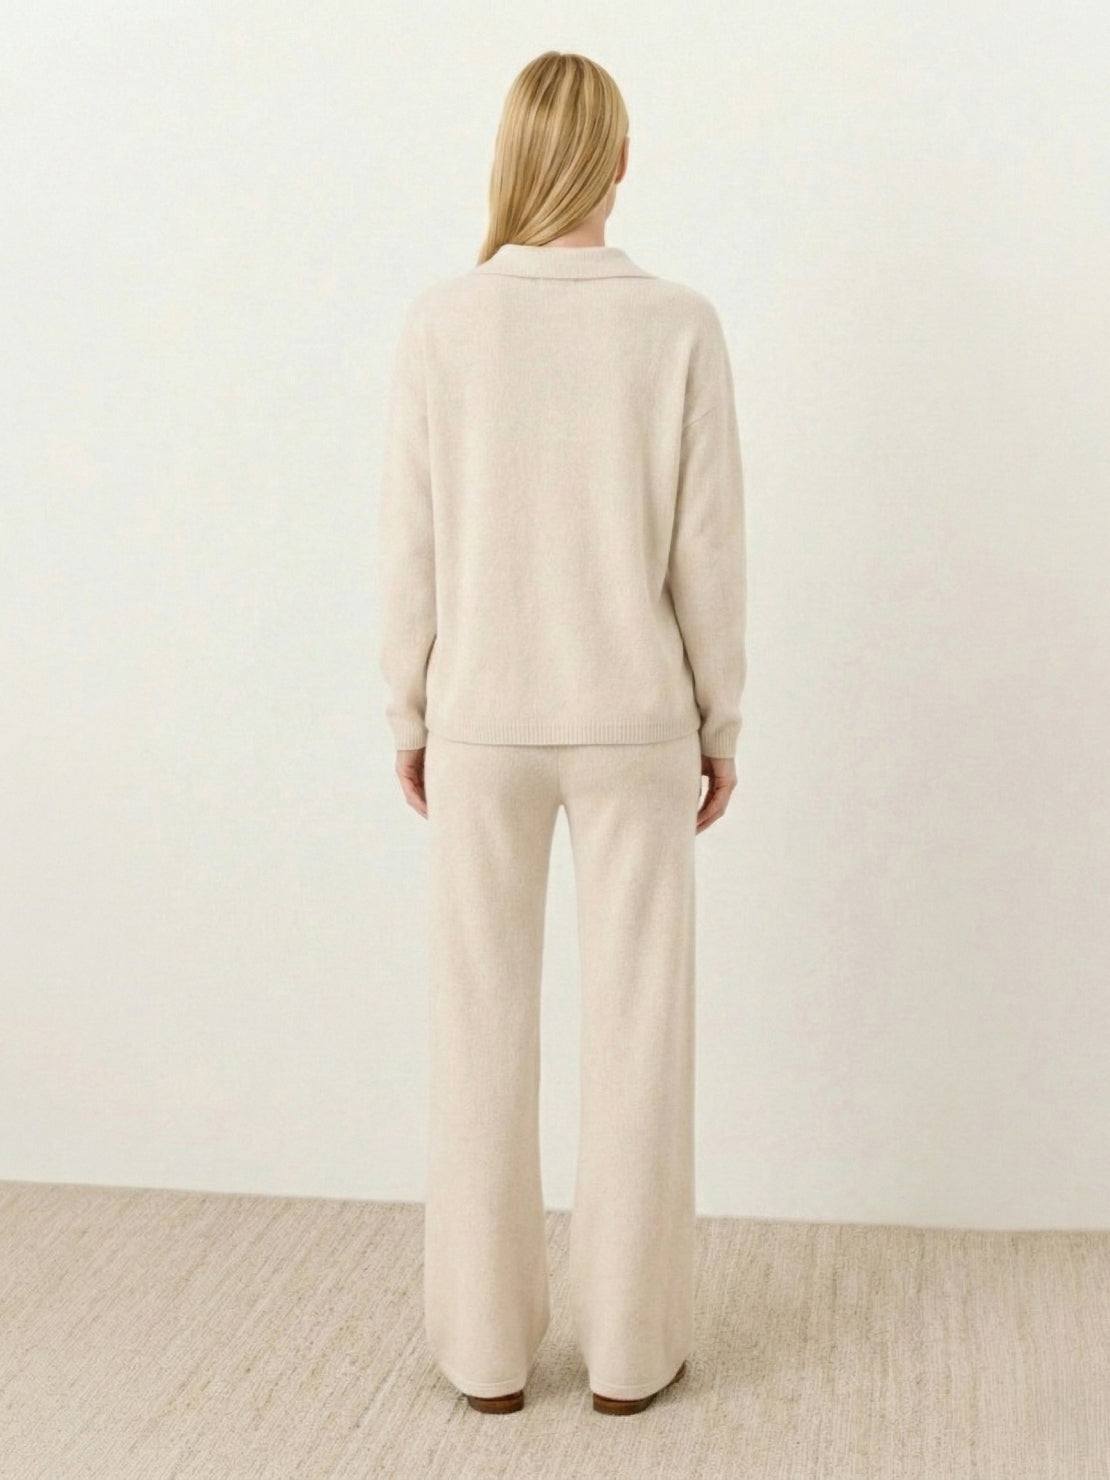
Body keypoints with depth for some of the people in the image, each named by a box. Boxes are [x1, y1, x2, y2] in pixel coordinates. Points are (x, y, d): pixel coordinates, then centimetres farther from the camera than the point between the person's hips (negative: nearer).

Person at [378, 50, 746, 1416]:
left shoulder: (441, 324, -8)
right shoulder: (679, 328, -8)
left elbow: (412, 547, -5)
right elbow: (707, 551, -5)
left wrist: (408, 714, 8)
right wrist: (720, 721, 7)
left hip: (483, 722, 1)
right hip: (629, 721, 0)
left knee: (484, 1027, 11)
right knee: (636, 1027, 10)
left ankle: (488, 1341, 21)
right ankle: (629, 1342, 20)